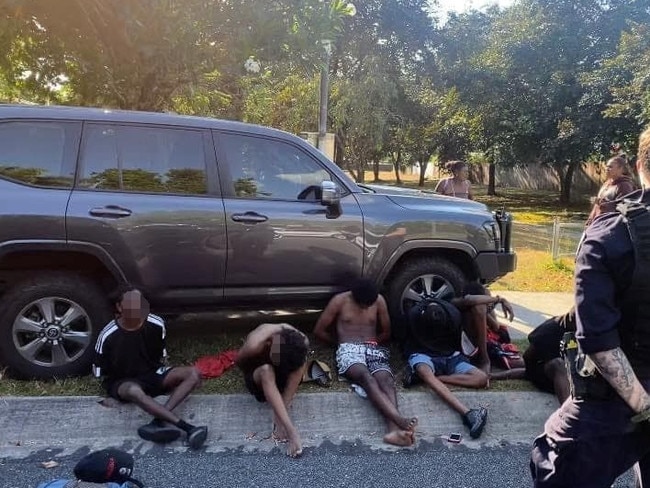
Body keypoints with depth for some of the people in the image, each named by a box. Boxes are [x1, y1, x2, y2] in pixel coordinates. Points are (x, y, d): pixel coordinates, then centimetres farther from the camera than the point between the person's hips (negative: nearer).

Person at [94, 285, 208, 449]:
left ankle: (159, 421, -35)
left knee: (193, 374, -20)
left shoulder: (156, 324, -12)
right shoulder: (108, 336, -19)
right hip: (122, 382, -4)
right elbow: (101, 374, -5)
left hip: (153, 375, 4)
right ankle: (188, 428, -44)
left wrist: (165, 379, 1)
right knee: (134, 391, -41)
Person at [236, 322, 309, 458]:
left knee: (300, 364, -31)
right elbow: (239, 362, -15)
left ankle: (279, 416, -27)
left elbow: (299, 364, -8)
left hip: (284, 376, 3)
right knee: (266, 370, -38)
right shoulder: (254, 345, -37)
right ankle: (290, 429, -43)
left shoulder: (302, 341, -29)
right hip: (260, 376, -2)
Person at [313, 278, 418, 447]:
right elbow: (319, 330, 9)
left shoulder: (379, 300, 11)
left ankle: (393, 430, -55)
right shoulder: (339, 301, 3)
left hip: (374, 349, 3)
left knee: (386, 379, -33)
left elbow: (387, 332, 22)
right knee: (367, 378, -37)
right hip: (349, 350, -2)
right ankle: (399, 420, -54)